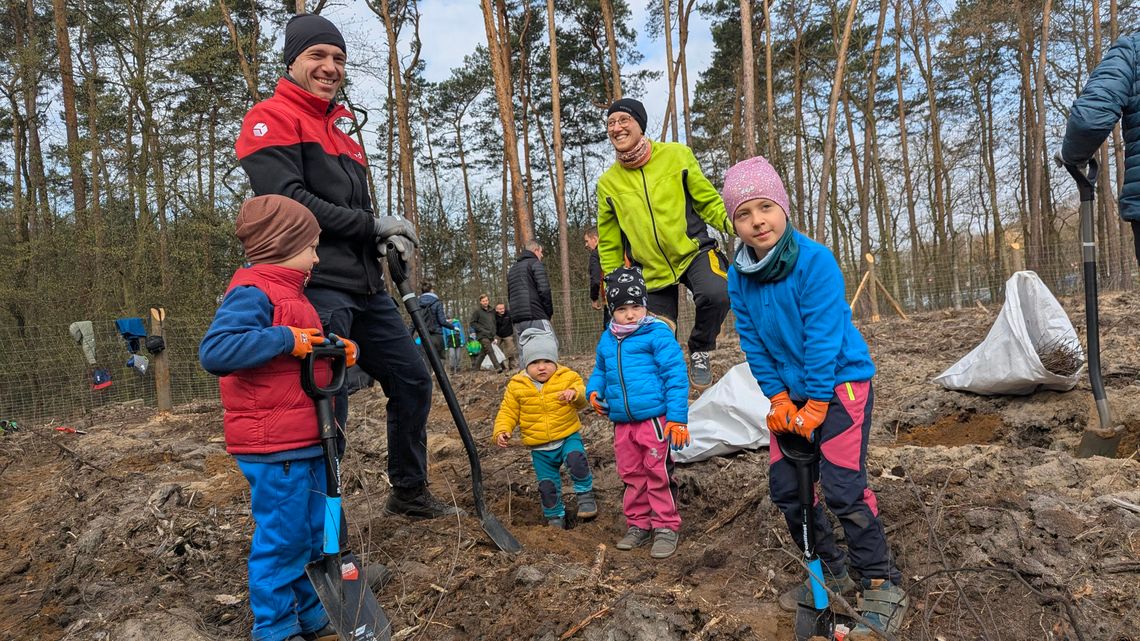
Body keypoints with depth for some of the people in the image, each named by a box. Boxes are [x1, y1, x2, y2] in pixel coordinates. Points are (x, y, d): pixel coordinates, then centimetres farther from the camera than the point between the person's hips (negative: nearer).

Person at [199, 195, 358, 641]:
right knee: (282, 538, 1)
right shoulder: (251, 293, -15)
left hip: (306, 442, 10)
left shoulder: (290, 294, 17)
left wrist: (340, 349, 10)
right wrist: (287, 339, -27)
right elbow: (214, 352, -28)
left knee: (315, 533, 18)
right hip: (273, 448, -10)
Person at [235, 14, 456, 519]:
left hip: (363, 287, 9)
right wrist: (371, 224, -11)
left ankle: (409, 493, 31)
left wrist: (389, 236, 3)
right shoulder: (272, 118, -3)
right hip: (315, 287, -9)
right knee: (328, 410, -9)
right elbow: (286, 201, -17)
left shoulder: (342, 126, 23)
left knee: (412, 379, 14)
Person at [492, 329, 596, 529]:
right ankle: (555, 517, 30)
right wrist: (501, 431, -13)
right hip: (539, 447, 2)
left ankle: (585, 494, -7)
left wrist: (575, 393, -31)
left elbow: (583, 400, -8)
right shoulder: (517, 386, -3)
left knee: (576, 459, -30)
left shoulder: (567, 377, -5)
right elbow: (508, 411, 3)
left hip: (568, 436, -2)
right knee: (547, 485, 7)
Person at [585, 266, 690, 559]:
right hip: (622, 423, 7)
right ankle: (638, 524, 29)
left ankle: (666, 527, 14)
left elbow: (675, 376, -12)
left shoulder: (657, 334, -9)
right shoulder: (607, 341, 11)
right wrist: (594, 391, 6)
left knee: (658, 474, 0)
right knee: (632, 475, 16)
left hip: (654, 419, -6)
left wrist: (678, 418, -16)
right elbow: (600, 371, 28)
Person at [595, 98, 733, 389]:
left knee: (716, 294, -31)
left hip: (693, 252, -2)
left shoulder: (676, 155, -4)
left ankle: (699, 351, -3)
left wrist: (736, 225, -16)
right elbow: (609, 246, 9)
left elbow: (709, 201, 1)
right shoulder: (607, 183, 1)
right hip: (651, 270, 2)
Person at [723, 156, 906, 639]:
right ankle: (831, 572, 27)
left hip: (841, 382, -6)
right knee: (785, 487, 7)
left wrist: (816, 405, -18)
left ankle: (882, 585, 7)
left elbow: (823, 338, -21)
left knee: (843, 487, -12)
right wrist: (778, 398, -5)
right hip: (793, 394, 6)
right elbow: (753, 344, 0)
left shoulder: (815, 261, -21)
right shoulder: (739, 276, -4)